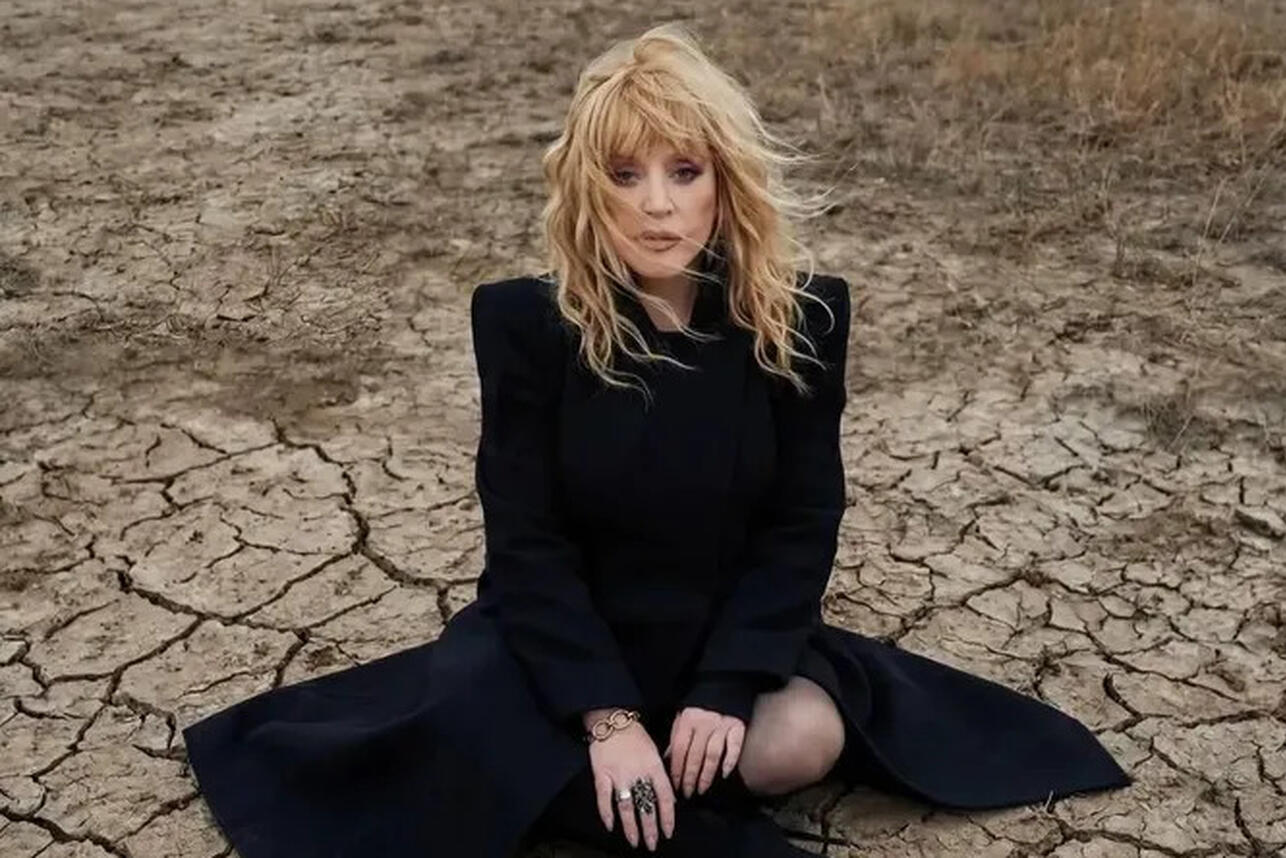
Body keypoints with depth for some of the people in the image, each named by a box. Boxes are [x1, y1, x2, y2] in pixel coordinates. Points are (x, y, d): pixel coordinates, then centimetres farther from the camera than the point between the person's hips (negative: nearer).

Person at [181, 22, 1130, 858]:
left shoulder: (801, 313, -12)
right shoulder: (527, 320, -15)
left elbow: (802, 526, -9)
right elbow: (528, 541, -15)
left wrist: (725, 686, -21)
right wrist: (608, 715, -24)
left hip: (729, 627, 1)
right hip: (572, 630, 0)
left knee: (802, 741, -28)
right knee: (462, 727, -30)